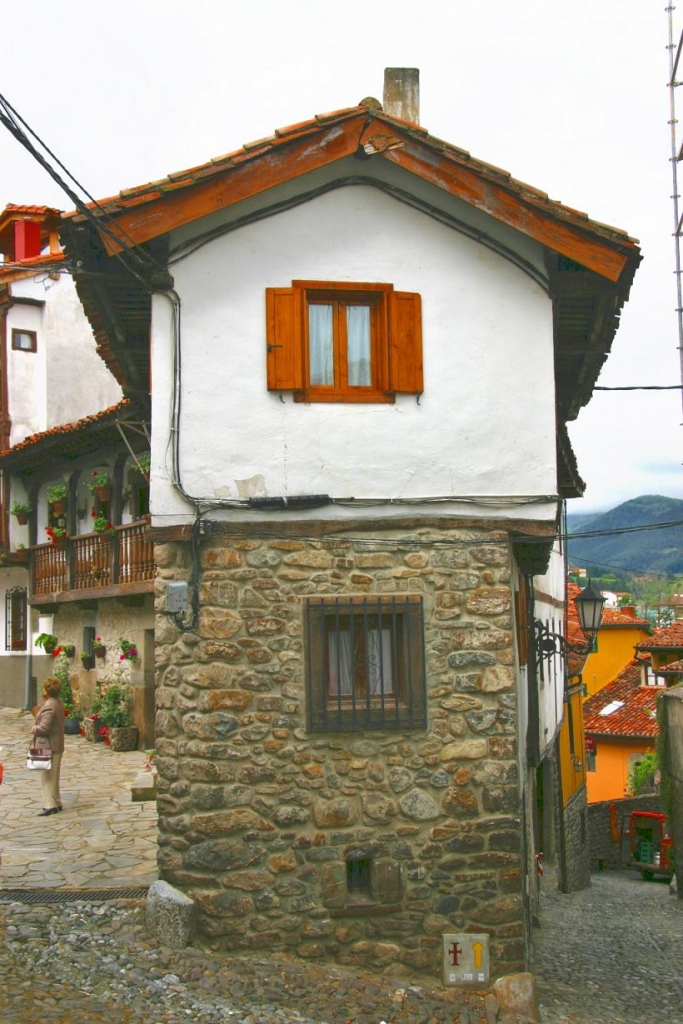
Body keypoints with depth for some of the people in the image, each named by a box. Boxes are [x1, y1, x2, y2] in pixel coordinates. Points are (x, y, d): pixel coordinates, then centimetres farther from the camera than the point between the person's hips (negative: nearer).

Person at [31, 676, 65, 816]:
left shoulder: (48, 706, -22)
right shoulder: (58, 703, 9)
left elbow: (43, 728, -26)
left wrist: (34, 728, -7)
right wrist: (37, 726, 10)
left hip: (47, 746, -10)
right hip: (57, 745, 10)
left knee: (47, 777, -1)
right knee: (53, 777, 18)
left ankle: (50, 805, 2)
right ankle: (56, 803, 24)